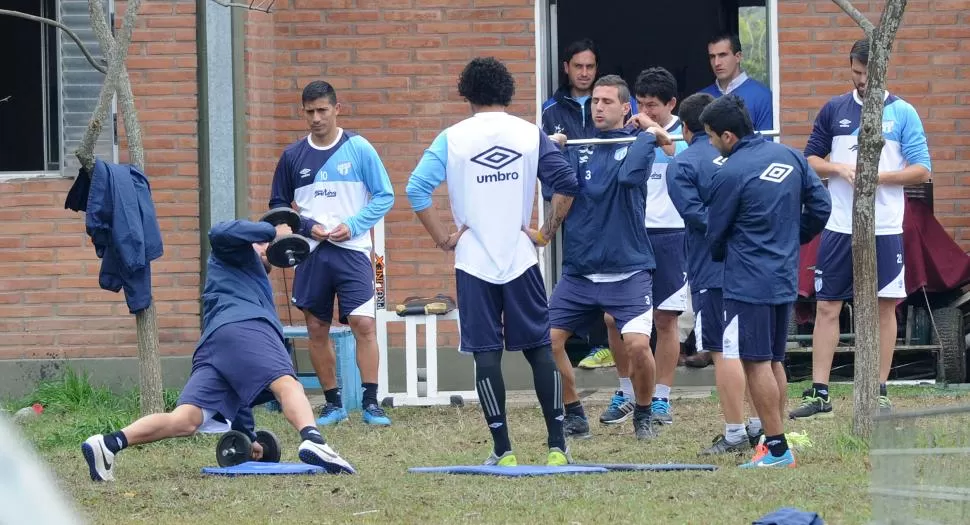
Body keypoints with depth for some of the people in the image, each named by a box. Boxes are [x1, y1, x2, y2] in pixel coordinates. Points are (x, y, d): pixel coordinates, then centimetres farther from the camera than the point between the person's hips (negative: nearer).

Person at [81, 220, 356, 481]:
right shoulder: (234, 253, 28)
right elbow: (219, 233, -2)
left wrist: (244, 434, 43)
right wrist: (273, 230, 8)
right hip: (245, 325, -7)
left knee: (185, 421, -11)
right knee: (286, 384, -26)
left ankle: (108, 444, -27)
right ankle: (313, 441, -55)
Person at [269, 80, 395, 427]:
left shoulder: (359, 149, -1)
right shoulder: (293, 156, 6)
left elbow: (384, 197, 1)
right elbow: (278, 205, 13)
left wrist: (352, 226, -11)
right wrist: (307, 226, -5)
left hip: (352, 251, -3)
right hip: (311, 254, 3)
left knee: (363, 323, -14)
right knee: (317, 329, 5)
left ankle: (370, 402, -9)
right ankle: (333, 404, 16)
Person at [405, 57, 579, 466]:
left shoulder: (452, 138, -2)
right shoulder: (531, 135, 2)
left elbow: (417, 189, -11)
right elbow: (567, 183, -3)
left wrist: (442, 237, -3)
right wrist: (547, 231, 6)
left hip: (474, 261, -1)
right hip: (521, 259, 1)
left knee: (486, 353, 2)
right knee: (540, 348, 8)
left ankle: (503, 450, 0)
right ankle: (557, 445, 5)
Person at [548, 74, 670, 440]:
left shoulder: (636, 143, -1)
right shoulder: (578, 145, 9)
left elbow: (630, 175, -23)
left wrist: (649, 135, -17)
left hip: (628, 271, -4)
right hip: (579, 270, 4)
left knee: (637, 344, -19)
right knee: (547, 341, -5)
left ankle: (643, 416, 6)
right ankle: (574, 416, 13)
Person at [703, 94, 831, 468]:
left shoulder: (730, 174, -15)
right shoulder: (789, 156, 5)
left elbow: (715, 234, -4)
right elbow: (821, 206, 9)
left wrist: (717, 258, 17)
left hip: (748, 284, -8)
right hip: (786, 279, 8)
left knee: (756, 363, -3)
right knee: (774, 362, 15)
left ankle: (777, 448, -5)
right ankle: (775, 441, 18)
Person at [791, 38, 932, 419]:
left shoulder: (902, 113, 0)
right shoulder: (834, 110, 7)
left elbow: (922, 170, -2)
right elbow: (810, 159, 11)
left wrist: (879, 176, -15)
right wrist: (839, 168, -9)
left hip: (885, 228, -2)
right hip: (839, 227, 2)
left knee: (884, 307, 3)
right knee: (827, 306, 1)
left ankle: (880, 392, 12)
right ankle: (819, 393, 5)